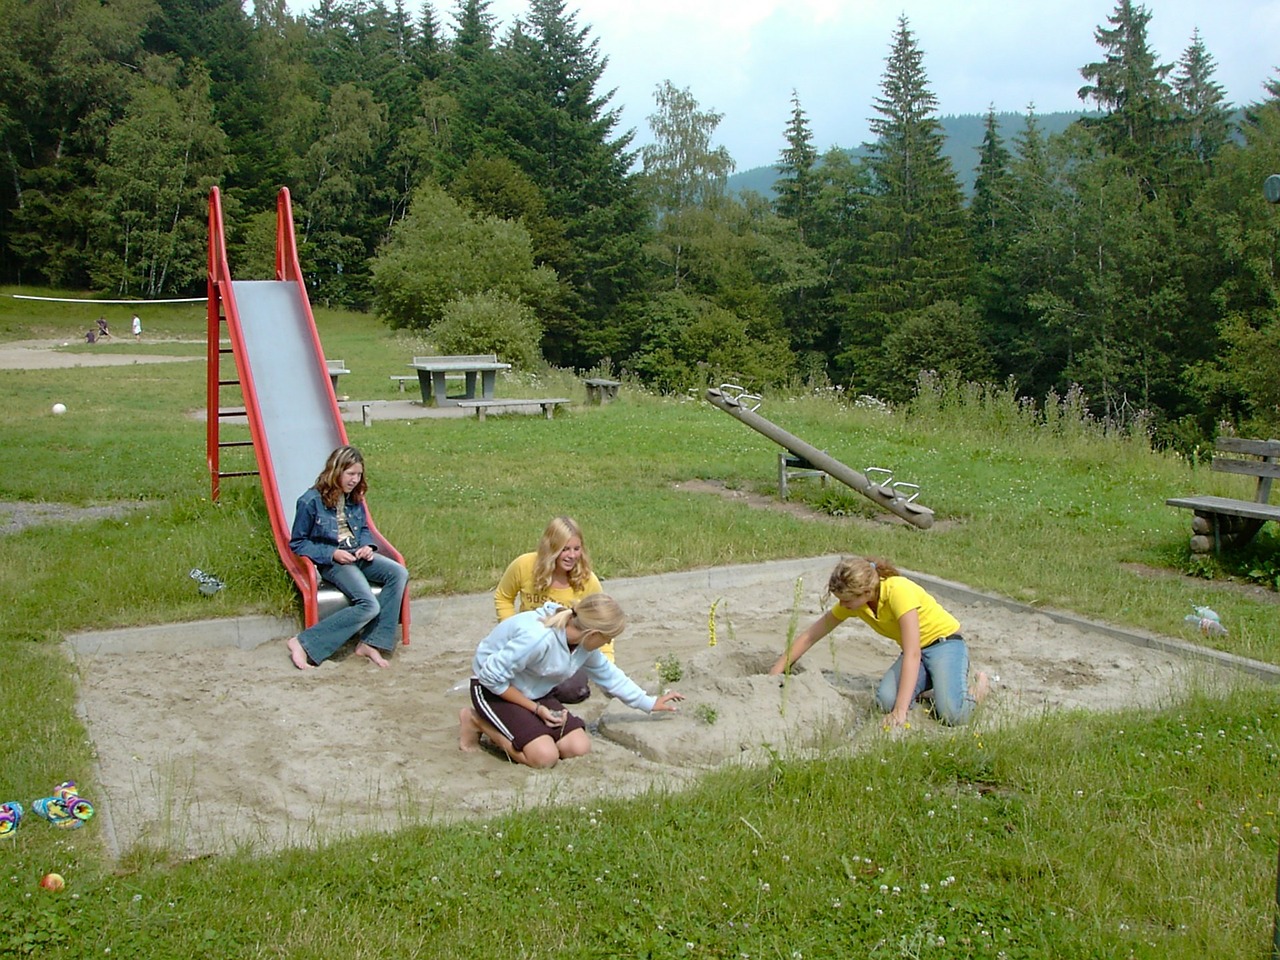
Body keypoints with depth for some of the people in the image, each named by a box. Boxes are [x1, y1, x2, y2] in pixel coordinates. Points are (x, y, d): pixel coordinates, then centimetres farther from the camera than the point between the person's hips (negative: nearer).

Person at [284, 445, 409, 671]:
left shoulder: (354, 498, 9)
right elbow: (297, 543, -5)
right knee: (369, 606, -27)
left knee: (399, 573, -21)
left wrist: (367, 545, 0)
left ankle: (371, 643, -21)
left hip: (357, 556, 7)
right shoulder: (311, 502, -10)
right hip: (331, 561, -7)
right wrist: (331, 554, -17)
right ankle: (304, 643, -22)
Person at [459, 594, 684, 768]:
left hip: (535, 694, 8)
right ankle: (476, 720, -3)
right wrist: (536, 708, -20)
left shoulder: (584, 639, -9)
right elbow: (492, 676, -28)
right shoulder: (538, 638, -36)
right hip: (494, 691, -8)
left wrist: (649, 703, 13)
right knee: (545, 757, -25)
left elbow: (608, 674, 10)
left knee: (579, 748, -10)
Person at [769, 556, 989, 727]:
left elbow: (912, 654, -36)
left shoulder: (898, 591, -32)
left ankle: (980, 688, 5)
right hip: (915, 650, 6)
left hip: (945, 641, -6)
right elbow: (811, 634, 1)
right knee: (885, 700, -24)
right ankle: (928, 681, 8)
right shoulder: (851, 602, -10)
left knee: (952, 715, -29)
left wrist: (901, 711, -41)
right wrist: (776, 672, -3)